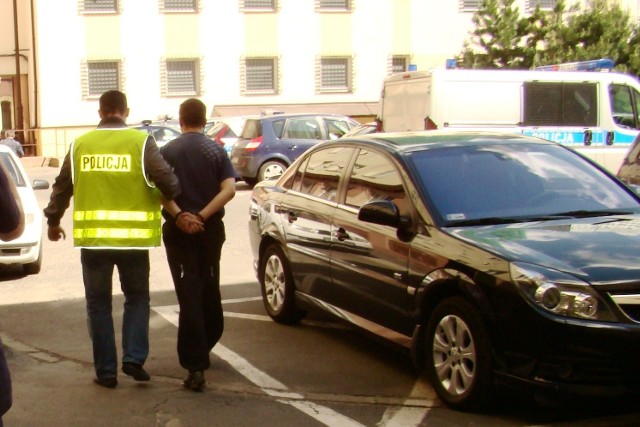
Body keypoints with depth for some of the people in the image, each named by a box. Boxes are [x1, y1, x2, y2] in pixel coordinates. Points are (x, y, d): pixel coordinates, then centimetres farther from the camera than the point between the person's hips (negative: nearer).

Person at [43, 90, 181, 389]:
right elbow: (168, 182, -11)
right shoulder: (141, 142, -4)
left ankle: (106, 371, 14)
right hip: (133, 238, -1)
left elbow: (62, 187, 11)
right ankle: (134, 358, 4)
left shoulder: (80, 145, 5)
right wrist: (172, 199, 12)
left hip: (93, 239, 2)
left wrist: (53, 222, 26)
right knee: (137, 298, 17)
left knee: (98, 304, 13)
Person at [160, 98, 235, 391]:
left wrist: (179, 215, -20)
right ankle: (205, 348, 35)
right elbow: (229, 189, -12)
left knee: (189, 294, -4)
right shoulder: (216, 151, 2)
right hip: (210, 229, 2)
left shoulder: (168, 151, 0)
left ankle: (195, 366, -11)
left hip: (179, 230, -1)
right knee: (209, 290, 19)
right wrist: (202, 216, -16)